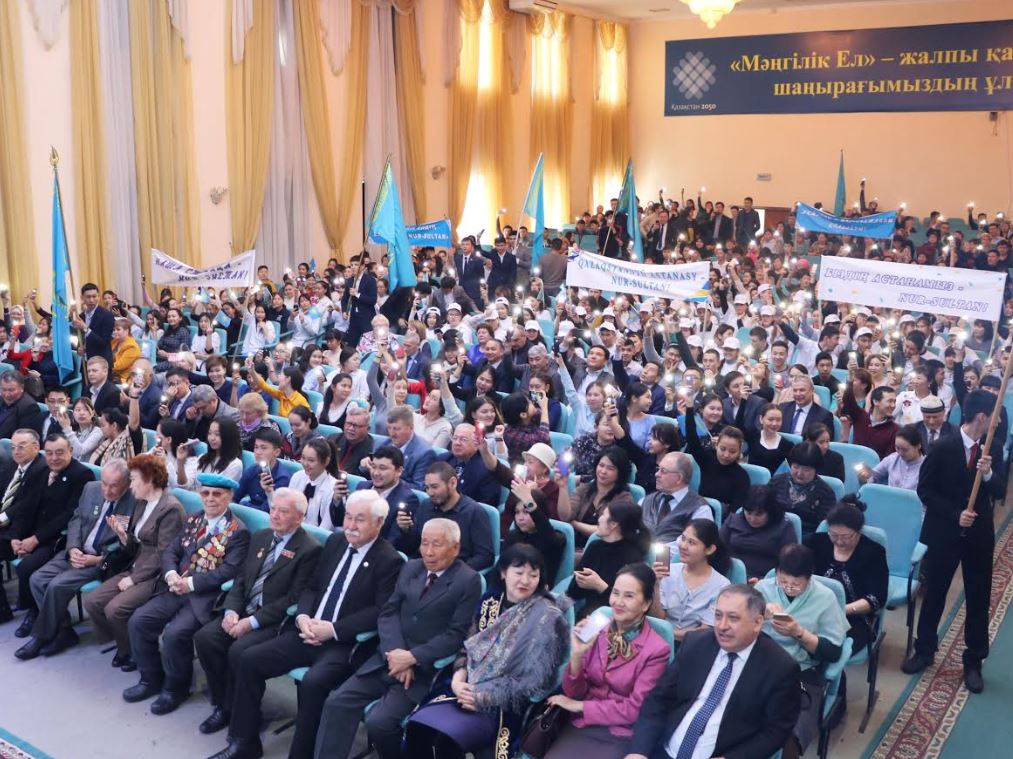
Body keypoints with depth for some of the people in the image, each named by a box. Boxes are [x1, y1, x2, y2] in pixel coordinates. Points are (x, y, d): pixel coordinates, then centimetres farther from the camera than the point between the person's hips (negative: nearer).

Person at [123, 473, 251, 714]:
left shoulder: (238, 532, -7)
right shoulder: (193, 520, 14)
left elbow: (228, 571, -16)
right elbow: (171, 551, 12)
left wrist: (190, 583, -19)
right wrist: (171, 574, -10)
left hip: (206, 597, -7)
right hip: (176, 589, 7)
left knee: (174, 633, -26)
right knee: (137, 621, -8)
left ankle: (176, 688, -1)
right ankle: (151, 679, 12)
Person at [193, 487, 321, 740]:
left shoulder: (309, 549, -11)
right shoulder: (260, 537, 14)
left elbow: (294, 598, -15)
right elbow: (240, 578, 13)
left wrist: (253, 622, -19)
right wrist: (231, 610, -6)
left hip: (274, 621, -7)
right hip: (244, 610, 7)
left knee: (239, 650, -29)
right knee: (204, 637, -15)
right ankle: (222, 704, 1)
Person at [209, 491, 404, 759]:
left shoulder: (390, 560, -9)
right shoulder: (335, 541, 11)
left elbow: (382, 612, -16)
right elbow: (311, 587, 15)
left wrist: (333, 629, -19)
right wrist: (303, 617, -6)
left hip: (345, 644, -7)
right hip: (309, 633, 7)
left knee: (312, 683, -33)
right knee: (247, 660, -5)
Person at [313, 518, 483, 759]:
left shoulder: (468, 581, -6)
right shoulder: (411, 568, 12)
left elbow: (457, 635, -11)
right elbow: (389, 612, 6)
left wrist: (412, 657, -18)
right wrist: (396, 652, -12)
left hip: (425, 668, -6)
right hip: (390, 658, 6)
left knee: (379, 722, -23)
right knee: (337, 702, -12)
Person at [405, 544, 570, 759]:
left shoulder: (547, 616, -9)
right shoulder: (491, 601, 9)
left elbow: (537, 681, -13)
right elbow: (468, 646, 12)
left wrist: (485, 697, -17)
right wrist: (458, 677, -9)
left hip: (507, 702, -5)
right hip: (469, 687, 5)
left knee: (446, 739, -27)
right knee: (417, 727, -19)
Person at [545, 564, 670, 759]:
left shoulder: (657, 650, -8)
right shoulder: (596, 631, 1)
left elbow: (634, 709, -8)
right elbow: (573, 693, 3)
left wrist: (580, 706, -7)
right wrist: (576, 655, -15)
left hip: (620, 737, -3)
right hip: (581, 726, 3)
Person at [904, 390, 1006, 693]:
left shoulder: (993, 447, -4)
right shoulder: (943, 447, -14)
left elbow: (1000, 491, -5)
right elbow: (925, 490, -9)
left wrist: (988, 473, -26)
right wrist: (954, 515, -18)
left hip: (979, 534, 3)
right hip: (944, 532, -2)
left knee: (978, 600, 9)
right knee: (934, 594, 12)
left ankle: (973, 662, 23)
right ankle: (924, 650, 30)